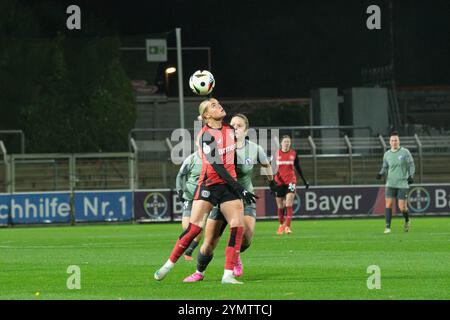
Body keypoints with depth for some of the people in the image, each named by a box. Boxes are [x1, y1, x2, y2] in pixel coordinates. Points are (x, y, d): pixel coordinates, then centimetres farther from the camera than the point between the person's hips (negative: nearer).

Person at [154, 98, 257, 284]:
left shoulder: (230, 130, 8)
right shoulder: (206, 135, -13)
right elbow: (217, 166, -19)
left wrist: (238, 187, 20)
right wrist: (239, 189, -23)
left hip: (229, 184, 5)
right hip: (209, 184, -5)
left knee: (238, 227, -11)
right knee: (194, 228, -9)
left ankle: (228, 275, -9)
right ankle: (169, 265, 9)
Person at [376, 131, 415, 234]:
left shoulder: (405, 152, -2)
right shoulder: (387, 154, 8)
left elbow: (411, 165, 1)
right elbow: (385, 168, 15)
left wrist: (411, 175, -16)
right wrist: (380, 174, -5)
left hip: (403, 183, -3)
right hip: (390, 184, 3)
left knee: (402, 207, -5)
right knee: (388, 204, -11)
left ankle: (407, 221, 26)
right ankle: (388, 227, -7)